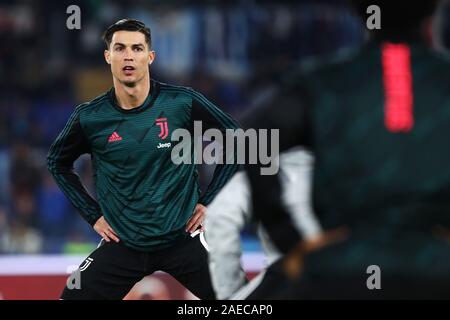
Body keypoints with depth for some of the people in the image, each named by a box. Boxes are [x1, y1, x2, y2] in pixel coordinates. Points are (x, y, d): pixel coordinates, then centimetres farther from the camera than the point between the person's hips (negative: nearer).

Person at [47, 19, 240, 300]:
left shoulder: (182, 103, -9)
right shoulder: (90, 118, -6)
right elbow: (58, 162, 13)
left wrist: (210, 200, 1)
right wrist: (92, 214, 7)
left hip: (183, 237, -1)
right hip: (123, 243, 1)